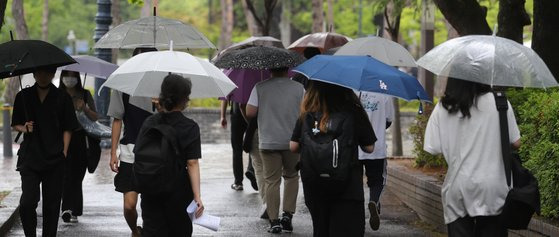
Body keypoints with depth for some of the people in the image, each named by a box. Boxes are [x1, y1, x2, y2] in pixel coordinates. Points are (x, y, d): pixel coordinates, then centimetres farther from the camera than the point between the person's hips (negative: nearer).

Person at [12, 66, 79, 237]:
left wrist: (64, 151, -4)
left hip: (54, 158, 0)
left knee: (52, 204, 3)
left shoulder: (62, 98, 4)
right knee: (28, 201, -13)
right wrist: (24, 128, -7)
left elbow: (67, 129, 6)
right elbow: (15, 124, 15)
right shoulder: (23, 96, 8)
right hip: (30, 157, 0)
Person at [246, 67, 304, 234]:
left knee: (272, 181, 4)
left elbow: (249, 112, -7)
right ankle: (288, 214, 9)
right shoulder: (299, 88, -2)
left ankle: (274, 221, -1)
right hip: (292, 141, 1)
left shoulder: (260, 88, -3)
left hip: (268, 143, -1)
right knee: (291, 176, 20)